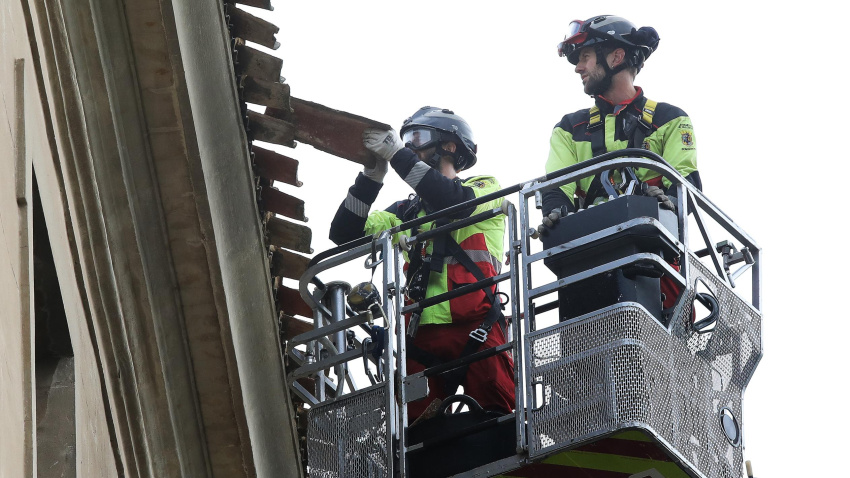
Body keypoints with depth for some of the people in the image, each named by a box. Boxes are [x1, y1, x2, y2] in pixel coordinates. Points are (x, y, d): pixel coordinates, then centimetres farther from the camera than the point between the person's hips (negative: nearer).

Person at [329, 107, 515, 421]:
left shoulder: (485, 188, 14)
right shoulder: (407, 212, 27)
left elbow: (454, 201, -10)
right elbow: (344, 233, 17)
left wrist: (397, 154, -7)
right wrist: (373, 173, 6)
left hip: (475, 327, -4)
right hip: (423, 333, 4)